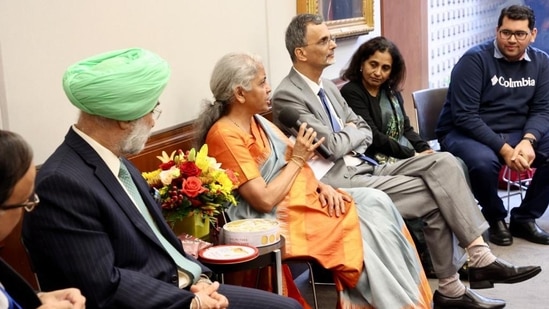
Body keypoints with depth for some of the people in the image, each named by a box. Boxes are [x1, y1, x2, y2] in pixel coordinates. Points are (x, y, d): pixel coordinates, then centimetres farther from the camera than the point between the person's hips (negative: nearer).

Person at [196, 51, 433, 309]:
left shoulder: (257, 121, 11)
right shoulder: (225, 135, -17)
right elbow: (265, 200, -21)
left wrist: (322, 186, -3)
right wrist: (297, 160, -10)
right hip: (279, 218, -9)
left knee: (376, 201, -6)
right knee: (364, 226, -14)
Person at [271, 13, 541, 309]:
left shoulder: (327, 86, 16)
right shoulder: (287, 96, -12)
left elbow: (365, 132, 18)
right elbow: (333, 147, -18)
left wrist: (349, 134, -5)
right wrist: (354, 132, 3)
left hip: (365, 167, 8)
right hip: (339, 181, -8)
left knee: (443, 161, -11)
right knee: (433, 197, -15)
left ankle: (480, 257, -17)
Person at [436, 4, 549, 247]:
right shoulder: (475, 60, -14)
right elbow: (464, 117, -19)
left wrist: (528, 140, -21)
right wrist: (504, 149, -26)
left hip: (517, 134, 6)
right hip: (465, 133, -5)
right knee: (484, 161, -36)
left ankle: (525, 218, 3)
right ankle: (496, 218, -5)